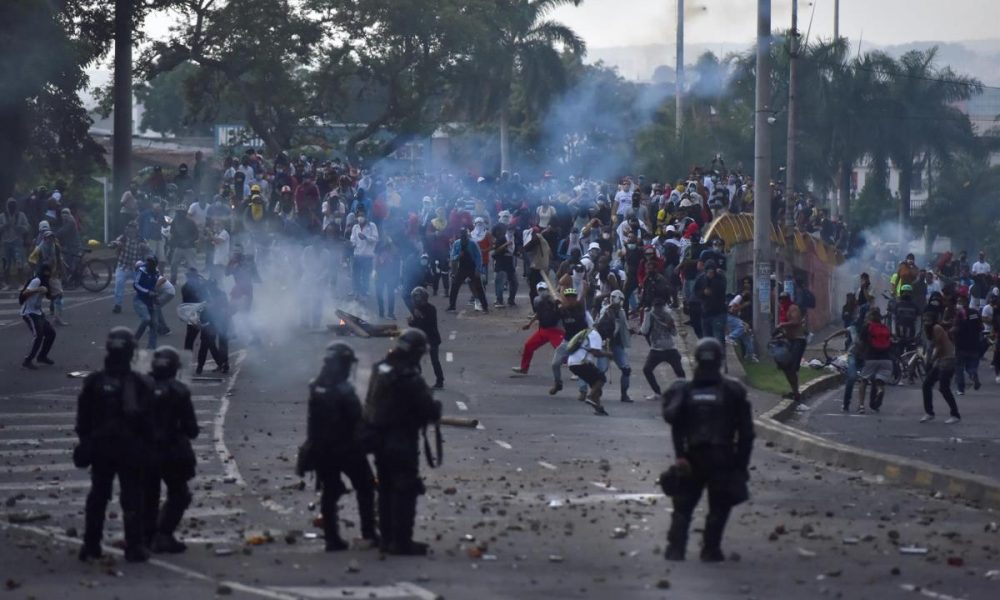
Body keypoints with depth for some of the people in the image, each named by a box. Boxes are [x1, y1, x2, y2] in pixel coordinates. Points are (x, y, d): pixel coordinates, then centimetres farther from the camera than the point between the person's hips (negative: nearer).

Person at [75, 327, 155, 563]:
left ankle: (91, 545, 12)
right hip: (131, 447, -2)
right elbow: (147, 420, -8)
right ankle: (134, 547, 1)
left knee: (98, 495, 12)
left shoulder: (94, 381, -4)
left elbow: (83, 417, 2)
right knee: (132, 497, 3)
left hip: (100, 446, 3)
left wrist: (86, 441, 11)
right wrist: (146, 445, 2)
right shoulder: (140, 384, -11)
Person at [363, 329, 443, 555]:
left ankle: (387, 537, 22)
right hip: (402, 441, -8)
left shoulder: (379, 370, 4)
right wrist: (436, 407, 4)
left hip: (378, 438, 8)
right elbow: (429, 411, -19)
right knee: (405, 491, -2)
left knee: (386, 488, 17)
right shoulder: (409, 377, -22)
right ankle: (401, 541, -3)